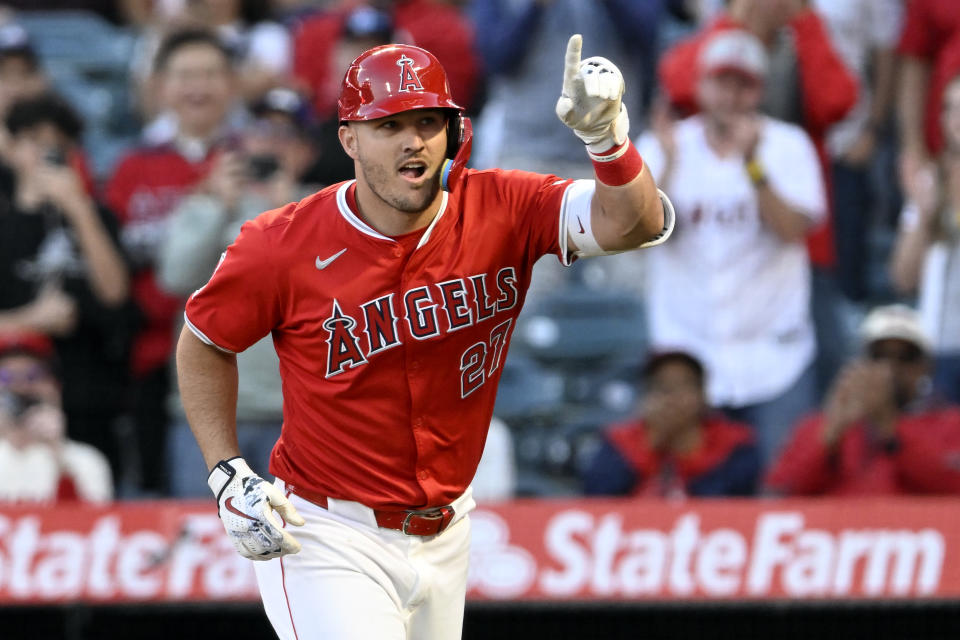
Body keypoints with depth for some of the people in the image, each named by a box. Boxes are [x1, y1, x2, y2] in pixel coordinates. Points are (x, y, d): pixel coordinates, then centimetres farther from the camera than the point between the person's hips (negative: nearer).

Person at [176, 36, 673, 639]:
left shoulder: (501, 212, -9)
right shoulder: (285, 245, -14)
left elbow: (635, 223, -23)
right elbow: (203, 344, 3)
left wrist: (607, 135, -43)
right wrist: (228, 476, -6)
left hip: (444, 538, 4)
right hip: (329, 541, -4)